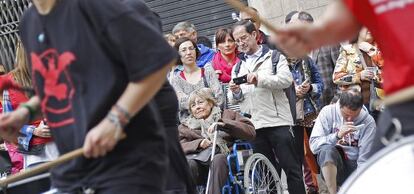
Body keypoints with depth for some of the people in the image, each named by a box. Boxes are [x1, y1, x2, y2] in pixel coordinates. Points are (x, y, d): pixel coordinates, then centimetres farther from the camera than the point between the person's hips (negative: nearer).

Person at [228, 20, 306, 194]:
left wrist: (259, 79, -19)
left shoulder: (274, 57, 7)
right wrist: (235, 93, -4)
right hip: (253, 125, 4)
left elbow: (286, 79, -10)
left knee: (291, 167, -4)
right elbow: (233, 100, 18)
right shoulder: (238, 67, 21)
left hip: (278, 121, -4)